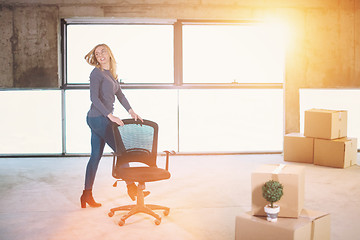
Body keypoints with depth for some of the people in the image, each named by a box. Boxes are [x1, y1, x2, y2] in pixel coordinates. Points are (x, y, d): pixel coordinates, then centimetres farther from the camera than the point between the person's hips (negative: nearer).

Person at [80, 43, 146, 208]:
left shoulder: (111, 73, 15)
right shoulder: (96, 73, -12)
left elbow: (120, 94, 18)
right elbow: (94, 98, -20)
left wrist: (131, 111, 9)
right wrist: (110, 116, -24)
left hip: (101, 119, 9)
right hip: (98, 118, -9)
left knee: (96, 156, 10)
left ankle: (87, 194, 17)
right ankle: (131, 187, 13)